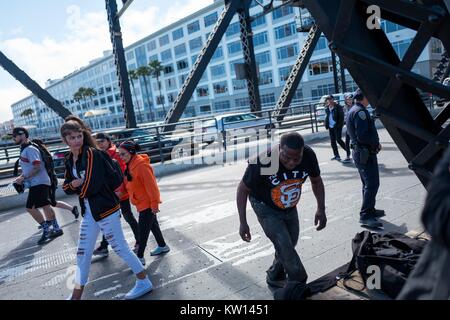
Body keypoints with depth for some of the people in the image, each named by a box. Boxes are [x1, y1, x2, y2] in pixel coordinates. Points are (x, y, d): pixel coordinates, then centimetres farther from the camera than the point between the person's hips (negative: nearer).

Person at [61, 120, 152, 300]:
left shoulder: (92, 154, -17)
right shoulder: (70, 159, 8)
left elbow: (90, 187, -23)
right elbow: (66, 186, 10)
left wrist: (78, 188, -3)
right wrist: (74, 184, -11)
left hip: (106, 210, -8)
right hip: (89, 212, 8)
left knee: (120, 248, 2)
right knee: (83, 253, 15)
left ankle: (144, 283, 19)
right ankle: (76, 295, 30)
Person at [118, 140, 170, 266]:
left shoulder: (141, 165, -23)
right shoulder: (131, 165, 6)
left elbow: (151, 186, -23)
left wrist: (154, 203, -20)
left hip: (147, 203, -9)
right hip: (142, 203, 9)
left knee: (143, 230, 0)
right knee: (153, 225, 21)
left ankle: (140, 257, 11)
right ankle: (162, 246, 37)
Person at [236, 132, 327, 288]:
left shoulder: (309, 156, -24)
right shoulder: (262, 162, -35)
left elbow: (316, 181, -2)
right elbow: (243, 189, -21)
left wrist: (321, 209, -6)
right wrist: (243, 222, -21)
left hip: (290, 208, 5)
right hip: (266, 208, -5)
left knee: (290, 245, 16)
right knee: (284, 245, -15)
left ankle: (275, 277, 41)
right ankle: (299, 283, 9)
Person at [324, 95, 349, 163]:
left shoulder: (338, 107, -7)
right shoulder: (327, 108, 11)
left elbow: (341, 116, -11)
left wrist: (339, 125, -17)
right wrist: (326, 125, 9)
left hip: (337, 126, -7)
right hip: (331, 127, 7)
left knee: (338, 139, -11)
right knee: (333, 141, 9)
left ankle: (348, 151, 7)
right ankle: (336, 155, 18)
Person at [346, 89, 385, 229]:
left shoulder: (352, 111, 16)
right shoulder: (360, 111, -17)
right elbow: (362, 136, -25)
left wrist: (374, 143, 11)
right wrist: (376, 143, -9)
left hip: (359, 152, 11)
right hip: (366, 153, -11)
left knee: (368, 183, 20)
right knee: (372, 184, -10)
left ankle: (370, 210, 31)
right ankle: (365, 216, -10)